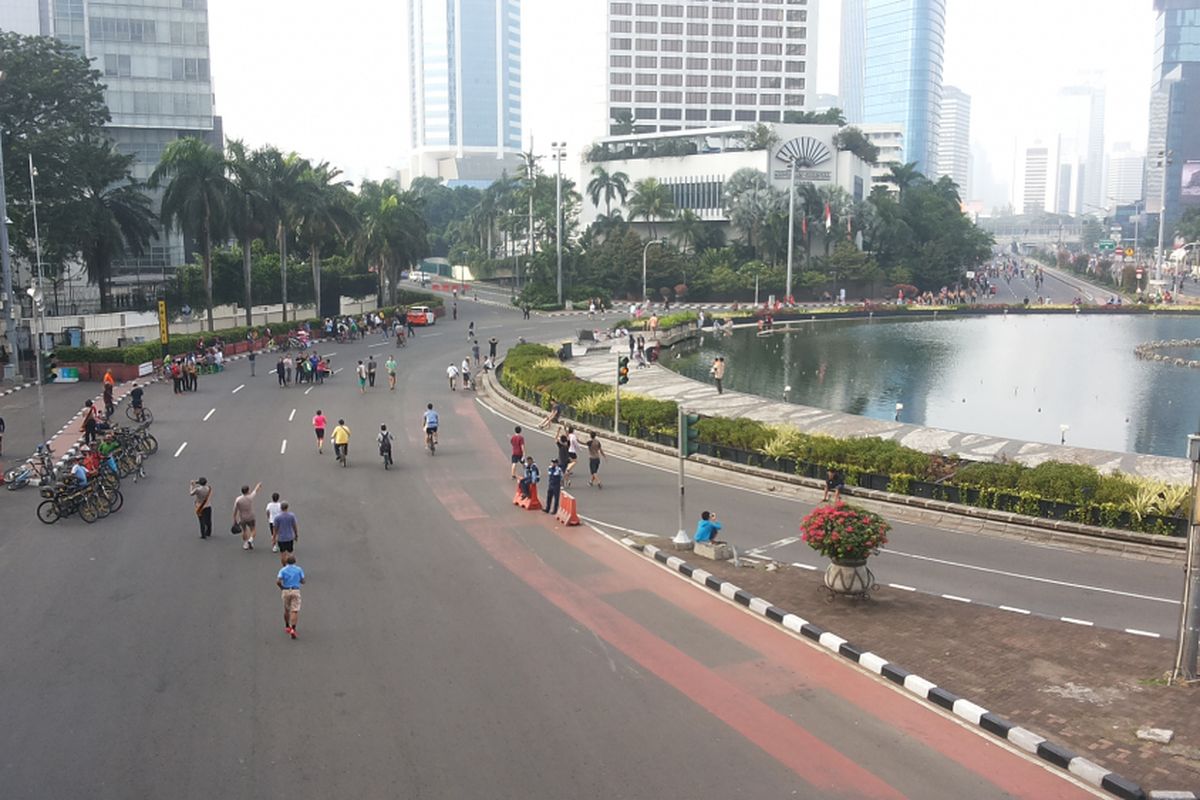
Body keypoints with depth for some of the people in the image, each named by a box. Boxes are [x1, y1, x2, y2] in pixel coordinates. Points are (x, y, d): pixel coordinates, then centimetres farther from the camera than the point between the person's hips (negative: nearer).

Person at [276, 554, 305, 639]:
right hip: (295, 591, -1)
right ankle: (293, 629, -20)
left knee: (286, 610, 20)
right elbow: (303, 581, 3)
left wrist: (281, 587, 6)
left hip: (285, 591, 1)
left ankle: (287, 627, 35)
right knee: (295, 611, -6)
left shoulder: (283, 570, -1)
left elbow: (277, 581, -13)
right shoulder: (299, 569, 0)